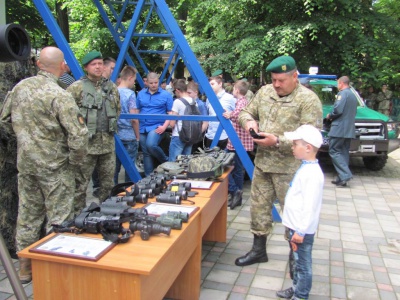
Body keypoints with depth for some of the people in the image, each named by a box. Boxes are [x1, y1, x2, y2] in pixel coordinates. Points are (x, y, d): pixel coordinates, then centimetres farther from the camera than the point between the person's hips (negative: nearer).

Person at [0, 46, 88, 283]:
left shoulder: (20, 87, 2)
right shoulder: (60, 96, -19)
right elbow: (78, 135, -23)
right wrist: (75, 161, -7)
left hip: (25, 162, 7)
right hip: (54, 166, -7)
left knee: (28, 214, 17)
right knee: (58, 218, 6)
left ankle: (25, 267, 31)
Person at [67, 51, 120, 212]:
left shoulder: (111, 87, 12)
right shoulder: (77, 87, -6)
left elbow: (118, 109, 23)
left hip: (108, 142, 6)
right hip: (86, 142, -5)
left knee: (108, 181, 14)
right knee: (80, 183, 0)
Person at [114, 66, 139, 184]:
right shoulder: (130, 94, -11)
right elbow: (133, 118, -14)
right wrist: (137, 136, -4)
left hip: (115, 135, 6)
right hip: (129, 136, -6)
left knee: (114, 166, 13)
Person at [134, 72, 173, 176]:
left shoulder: (166, 95, -2)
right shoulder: (141, 94, 8)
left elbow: (170, 113, -2)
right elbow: (136, 111, 14)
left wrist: (164, 126, -14)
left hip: (157, 127, -4)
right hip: (142, 128, 5)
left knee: (151, 145, -29)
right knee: (146, 153, 8)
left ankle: (166, 161, -3)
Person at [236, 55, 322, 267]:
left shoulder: (308, 99, -13)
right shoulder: (264, 92, 7)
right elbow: (246, 112, 18)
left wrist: (277, 141, -26)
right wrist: (248, 121, -7)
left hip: (290, 168, -6)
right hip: (262, 162, 7)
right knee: (259, 207, 15)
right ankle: (258, 250, 33)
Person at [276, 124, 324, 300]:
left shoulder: (312, 173, -23)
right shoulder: (306, 167, 8)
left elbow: (310, 206, -25)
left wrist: (301, 231, -21)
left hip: (302, 230, -10)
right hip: (296, 226, 10)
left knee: (303, 264, 5)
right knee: (298, 261, 23)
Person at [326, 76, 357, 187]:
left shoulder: (342, 93, -9)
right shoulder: (353, 95, 21)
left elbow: (338, 110, -20)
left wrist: (329, 115, -1)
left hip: (339, 128, -9)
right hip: (350, 130, 9)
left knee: (334, 151, -6)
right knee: (344, 152, 10)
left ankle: (345, 175, -15)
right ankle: (342, 178, 11)